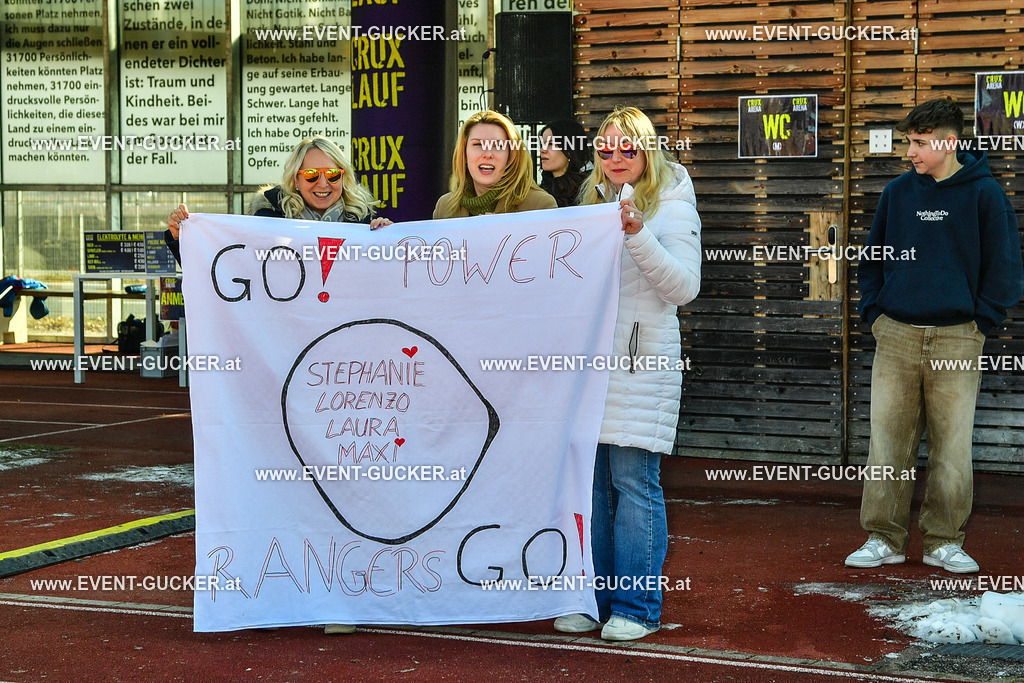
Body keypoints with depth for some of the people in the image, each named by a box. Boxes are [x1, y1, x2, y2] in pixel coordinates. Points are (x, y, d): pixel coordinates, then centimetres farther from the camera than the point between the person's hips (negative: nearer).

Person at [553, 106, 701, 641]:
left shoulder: (672, 205, 1)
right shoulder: (591, 201, 18)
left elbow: (684, 286, -10)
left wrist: (638, 236, -20)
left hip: (641, 356, -5)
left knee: (634, 481, -6)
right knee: (589, 478, 6)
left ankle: (636, 607, 2)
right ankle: (593, 598, 15)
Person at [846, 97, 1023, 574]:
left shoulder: (985, 193, -1)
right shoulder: (897, 193, 8)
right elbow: (873, 258, 16)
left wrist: (981, 320, -3)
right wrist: (874, 314, 6)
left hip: (956, 337, -2)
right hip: (896, 336, 3)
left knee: (952, 445, 1)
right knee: (888, 441, 2)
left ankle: (944, 540, 12)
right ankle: (883, 538, 9)